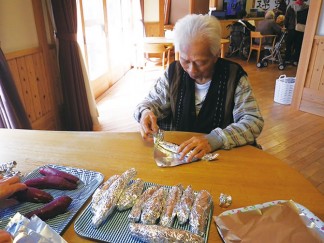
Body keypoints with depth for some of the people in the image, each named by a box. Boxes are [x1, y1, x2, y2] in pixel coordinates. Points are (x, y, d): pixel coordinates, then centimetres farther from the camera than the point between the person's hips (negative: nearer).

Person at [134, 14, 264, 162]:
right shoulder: (173, 71, -1)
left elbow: (253, 121, -13)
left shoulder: (234, 75, -8)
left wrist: (215, 139, -29)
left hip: (221, 154, -2)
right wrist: (146, 112, -17)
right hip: (176, 150, 3)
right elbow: (153, 101, 8)